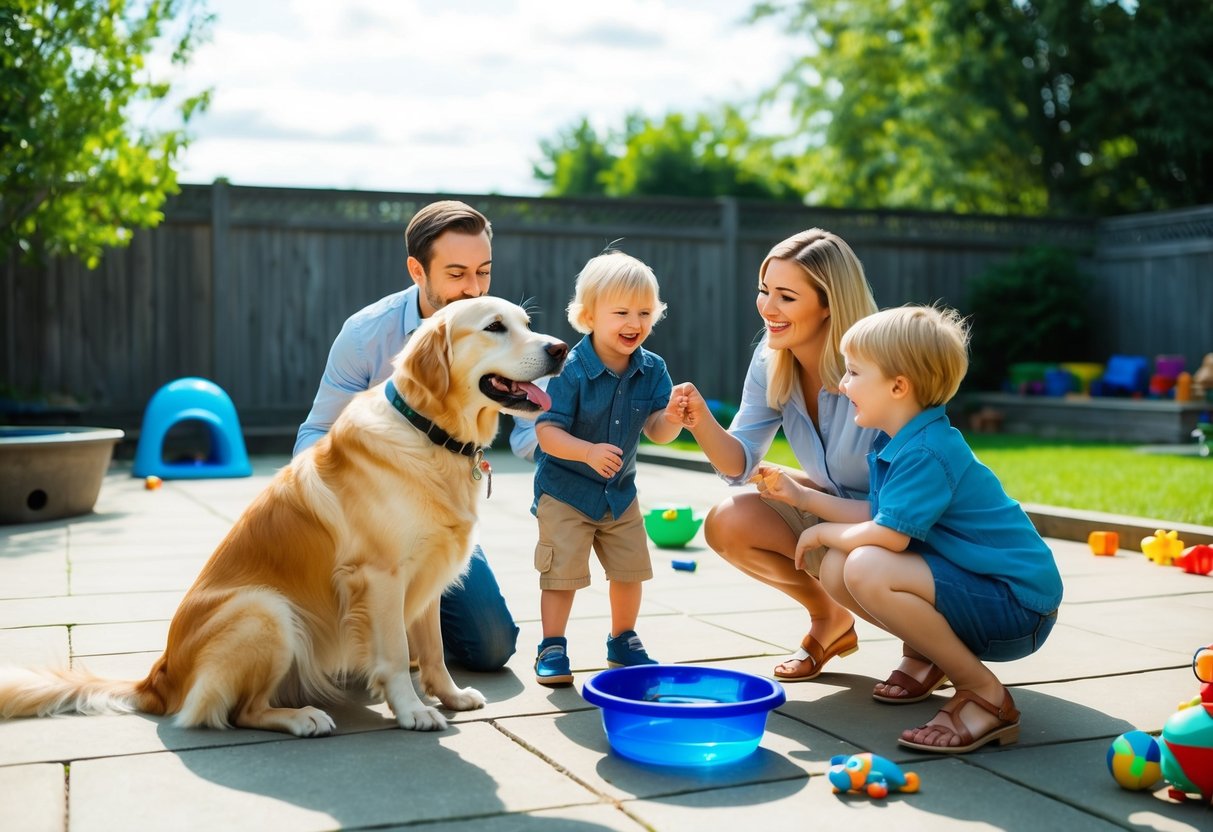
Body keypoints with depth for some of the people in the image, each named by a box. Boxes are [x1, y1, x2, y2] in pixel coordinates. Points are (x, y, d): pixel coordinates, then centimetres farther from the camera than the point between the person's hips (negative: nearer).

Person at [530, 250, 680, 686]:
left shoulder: (652, 369, -6)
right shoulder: (571, 371, -22)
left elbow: (658, 432, -9)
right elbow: (546, 432, -24)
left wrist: (673, 416, -31)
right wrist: (588, 452, -38)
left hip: (620, 491, 5)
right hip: (565, 491, -5)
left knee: (630, 570, 12)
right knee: (562, 572, -3)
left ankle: (623, 642, 32)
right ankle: (552, 648, 14)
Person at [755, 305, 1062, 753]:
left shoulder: (926, 454, -22)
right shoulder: (896, 444, 8)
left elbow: (887, 535, -26)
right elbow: (879, 514, 14)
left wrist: (824, 532, -7)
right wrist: (801, 496, 15)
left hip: (1017, 604, -9)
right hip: (978, 587, 9)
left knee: (866, 569, -29)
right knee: (835, 569, 0)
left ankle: (986, 697, -15)